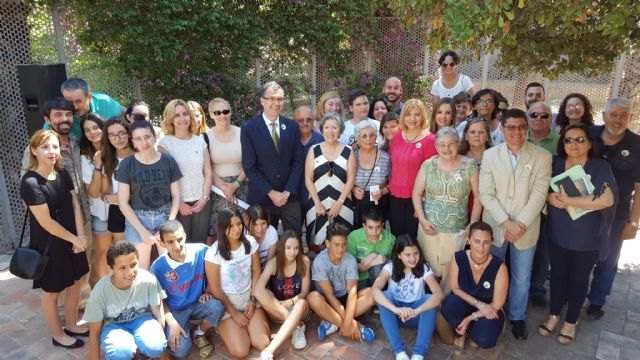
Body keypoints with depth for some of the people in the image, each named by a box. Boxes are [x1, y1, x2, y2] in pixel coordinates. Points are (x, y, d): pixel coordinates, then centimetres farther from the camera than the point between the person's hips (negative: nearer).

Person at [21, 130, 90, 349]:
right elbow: (46, 222, -21)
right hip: (48, 246, -7)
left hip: (71, 241, 7)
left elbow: (75, 205, 1)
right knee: (51, 292, 12)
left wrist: (80, 236, -10)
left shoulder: (63, 175, 1)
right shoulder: (30, 183, -20)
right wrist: (75, 239, -13)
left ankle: (71, 325, 39)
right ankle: (58, 335, 30)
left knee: (75, 284, 18)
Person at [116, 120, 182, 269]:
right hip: (137, 220, -1)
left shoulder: (168, 161, -1)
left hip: (164, 217, 1)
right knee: (141, 270, 3)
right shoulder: (127, 164, -5)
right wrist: (142, 231, -10)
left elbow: (176, 195, 3)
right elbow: (123, 202, -4)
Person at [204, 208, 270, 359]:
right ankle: (225, 326, 15)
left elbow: (256, 272, 3)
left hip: (249, 297, 3)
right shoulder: (214, 253, -19)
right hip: (226, 302, -3)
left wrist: (253, 300, -5)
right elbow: (215, 289, -12)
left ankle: (244, 326, 17)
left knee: (263, 344, -13)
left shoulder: (250, 242, -7)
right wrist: (234, 313, -10)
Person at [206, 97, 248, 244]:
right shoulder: (207, 137, -1)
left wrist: (235, 185, -9)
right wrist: (224, 187, -10)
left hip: (240, 187, 1)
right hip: (216, 188, -1)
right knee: (214, 231, -3)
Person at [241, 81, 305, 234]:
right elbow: (249, 167, -8)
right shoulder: (249, 128, -5)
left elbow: (298, 162, 2)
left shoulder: (292, 126, 4)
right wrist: (271, 193, -12)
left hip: (290, 196, 2)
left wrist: (288, 191, -7)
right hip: (262, 198, -2)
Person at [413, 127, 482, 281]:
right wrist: (422, 220, -7)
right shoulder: (428, 165, -3)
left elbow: (478, 196, -1)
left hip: (457, 230, -1)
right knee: (429, 269, 12)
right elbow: (416, 194, 2)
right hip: (429, 227, 1)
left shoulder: (469, 165, -6)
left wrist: (473, 225, -5)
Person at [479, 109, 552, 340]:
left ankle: (517, 318, 34)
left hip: (526, 229, 0)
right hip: (494, 226, 1)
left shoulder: (542, 156, -4)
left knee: (521, 278, 13)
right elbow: (486, 194, -7)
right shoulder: (490, 155, -3)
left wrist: (521, 224, -16)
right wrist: (506, 223, -15)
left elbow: (539, 194, -9)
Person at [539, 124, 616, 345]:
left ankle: (571, 321, 32)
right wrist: (550, 197, -18)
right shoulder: (555, 163, -1)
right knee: (558, 274, 16)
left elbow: (606, 199, -25)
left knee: (579, 278, 14)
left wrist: (567, 200, -22)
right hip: (558, 233, 3)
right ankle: (554, 314, 35)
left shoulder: (600, 167, -12)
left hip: (586, 238, -2)